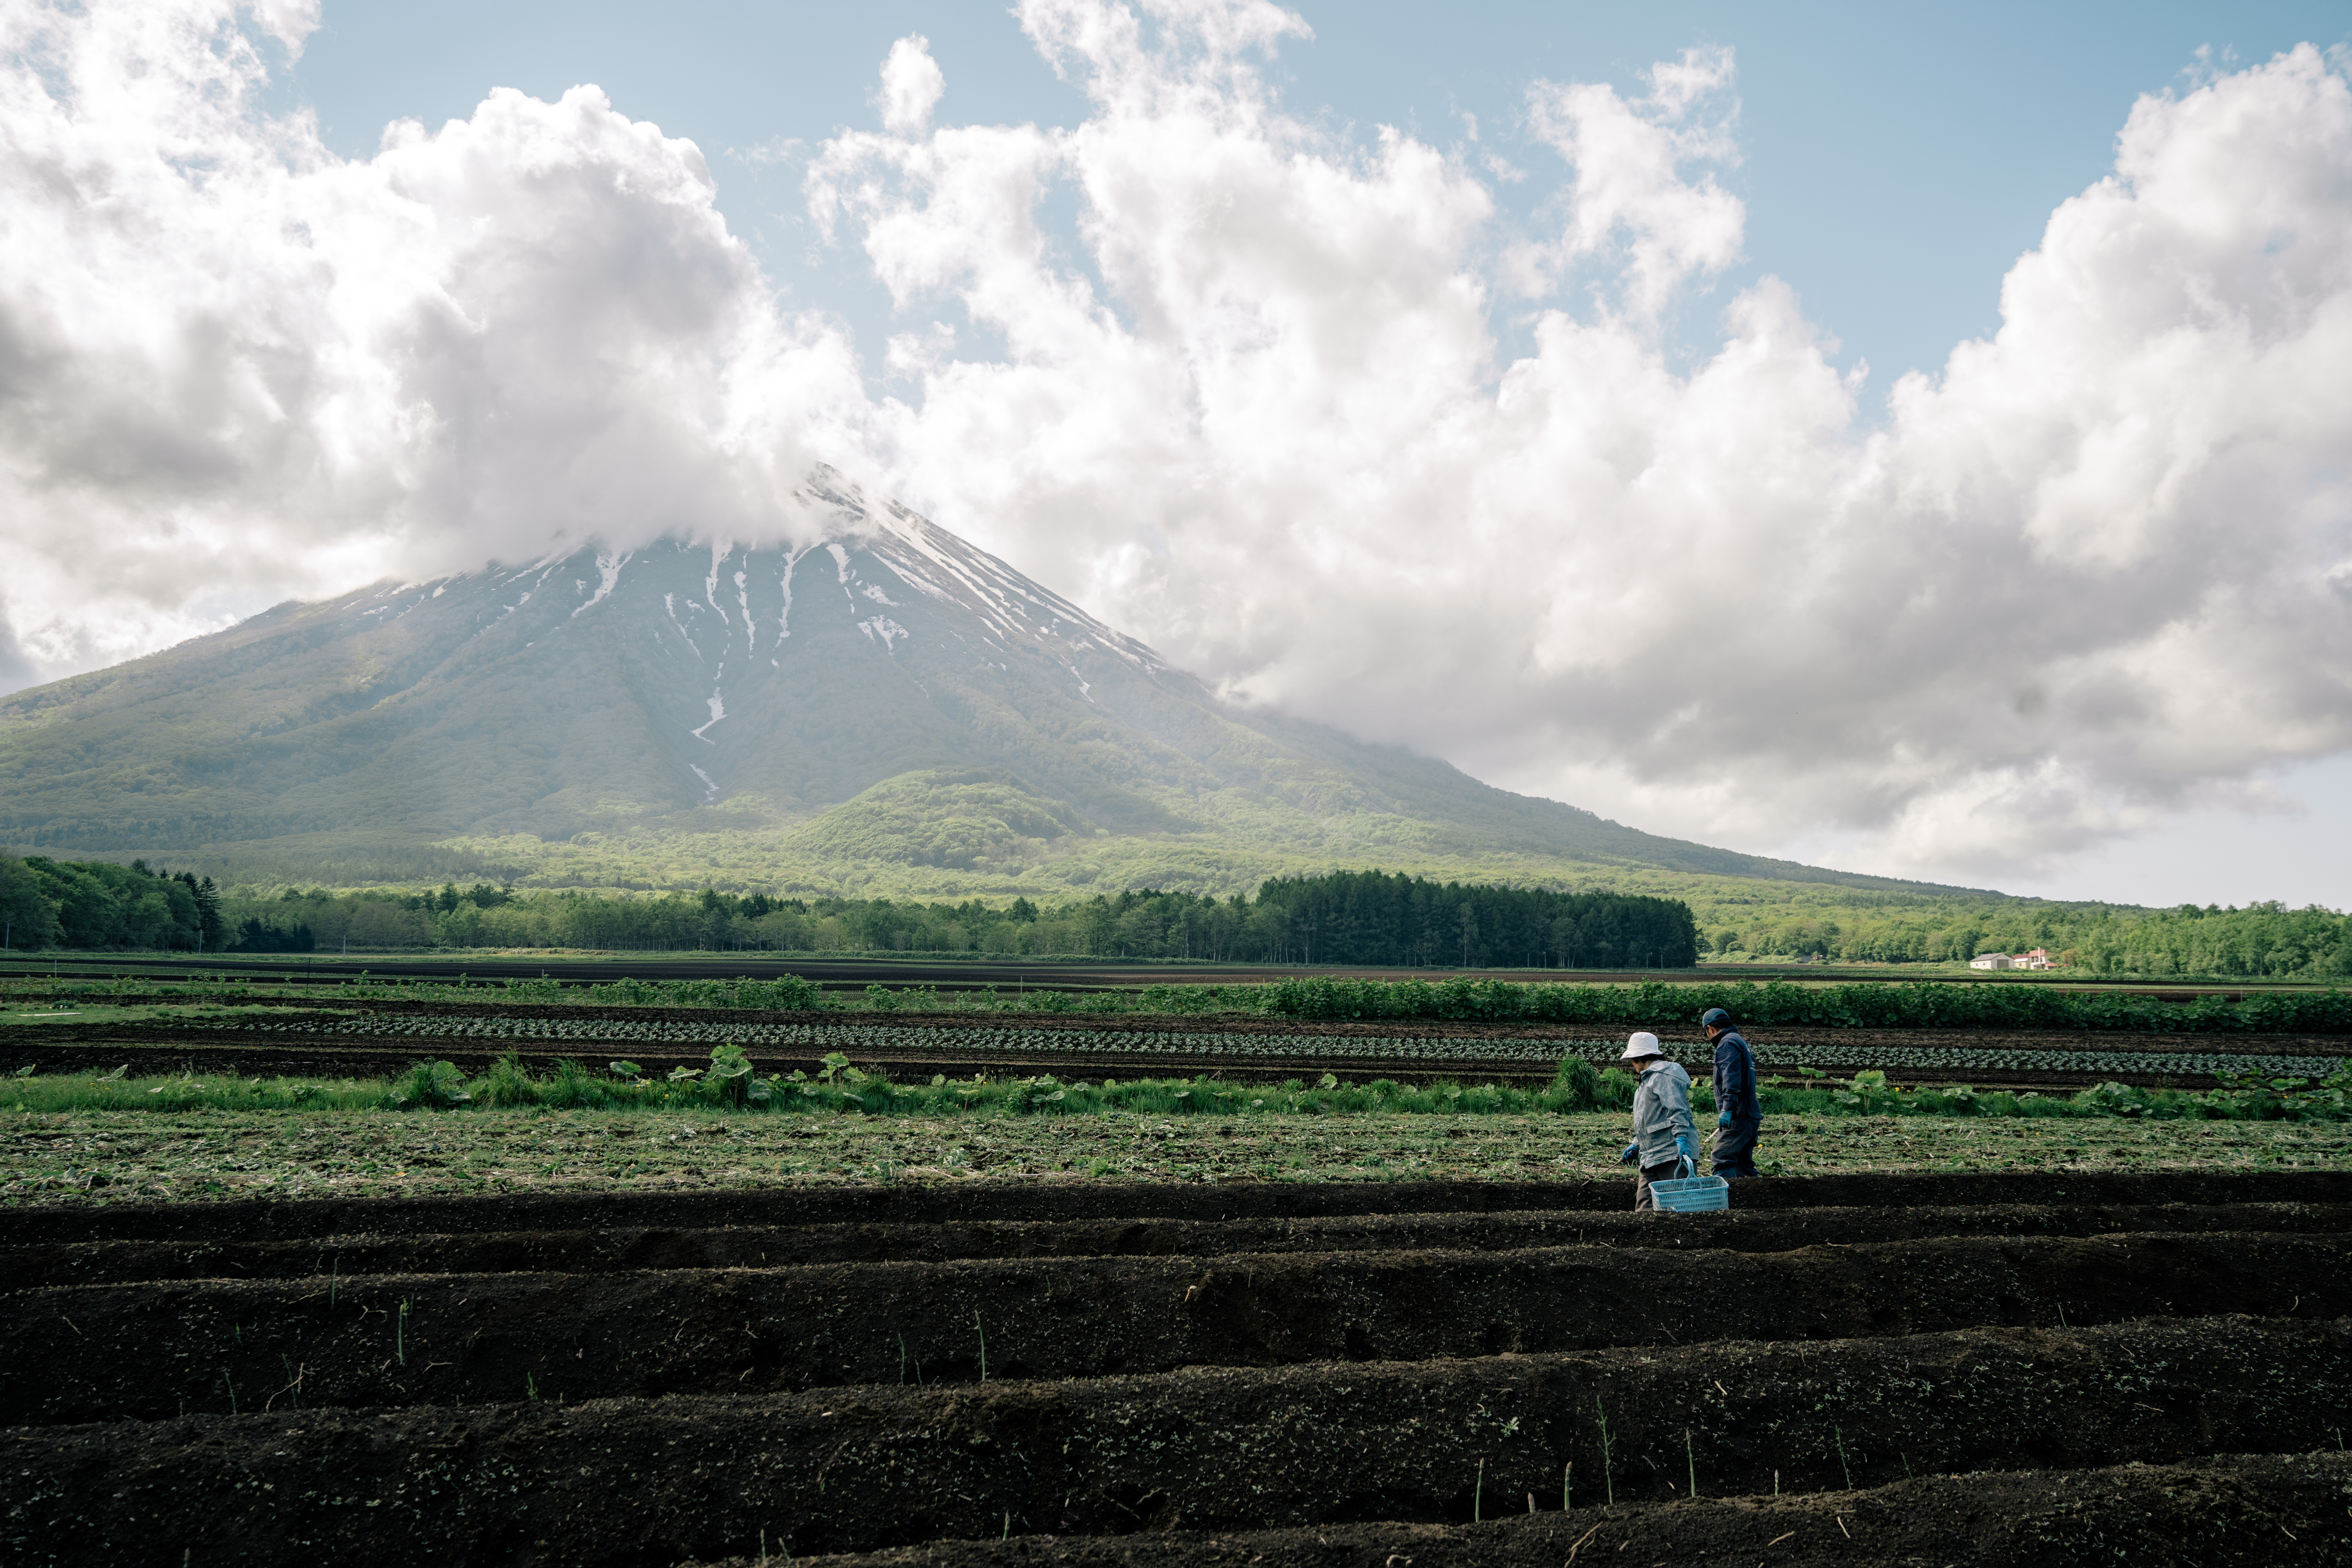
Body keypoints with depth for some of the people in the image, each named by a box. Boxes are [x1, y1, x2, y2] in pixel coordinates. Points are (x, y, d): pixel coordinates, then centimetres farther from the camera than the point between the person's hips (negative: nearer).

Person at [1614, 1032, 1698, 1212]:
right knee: (1645, 1209, 0)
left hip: (1673, 1155, -10)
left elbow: (1677, 1110, -18)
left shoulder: (1663, 1075, -6)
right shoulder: (1648, 1079, 27)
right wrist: (1635, 1147, 31)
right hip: (1651, 1157, 10)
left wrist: (1681, 1138, -29)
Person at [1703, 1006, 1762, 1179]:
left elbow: (1731, 1078, -22)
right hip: (1752, 1116, 10)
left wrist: (1727, 1108, -30)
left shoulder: (1727, 1043, -8)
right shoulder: (1741, 1042, 25)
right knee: (1743, 1165, 13)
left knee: (1723, 1160, -16)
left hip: (1738, 1117, -10)